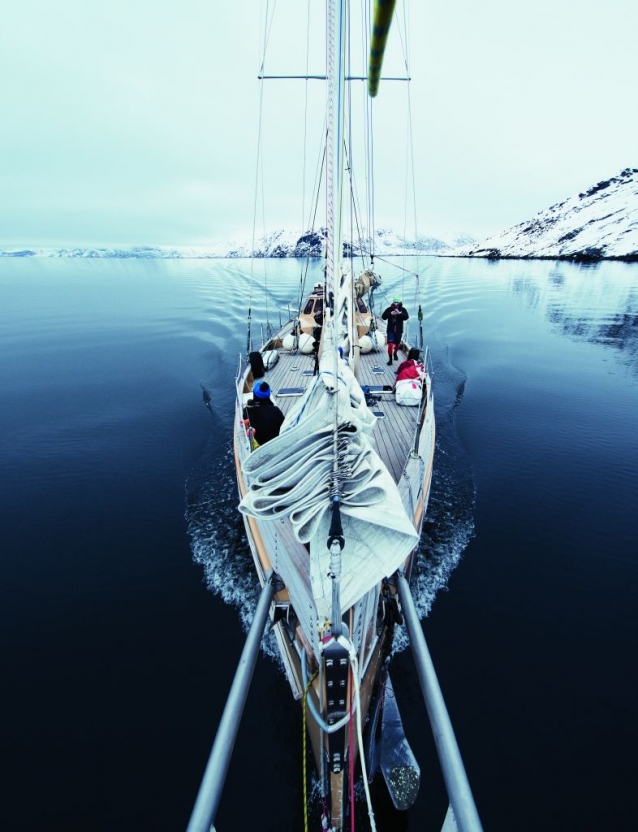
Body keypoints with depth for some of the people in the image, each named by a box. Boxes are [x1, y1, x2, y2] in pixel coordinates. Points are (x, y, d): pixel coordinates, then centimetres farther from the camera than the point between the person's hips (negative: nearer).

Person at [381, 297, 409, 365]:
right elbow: (383, 317, -8)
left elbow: (406, 317, -14)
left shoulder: (403, 309, 0)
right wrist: (390, 314, -24)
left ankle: (395, 353, 47)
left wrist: (400, 313, -29)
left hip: (399, 330, 2)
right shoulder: (389, 309, -2)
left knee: (397, 344, 16)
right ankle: (390, 359, -4)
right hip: (390, 330, -2)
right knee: (390, 344, -12)